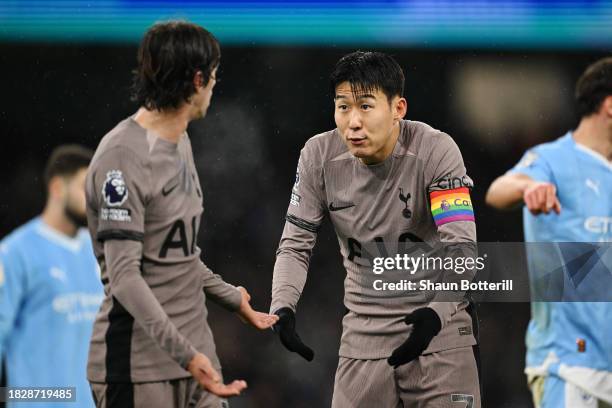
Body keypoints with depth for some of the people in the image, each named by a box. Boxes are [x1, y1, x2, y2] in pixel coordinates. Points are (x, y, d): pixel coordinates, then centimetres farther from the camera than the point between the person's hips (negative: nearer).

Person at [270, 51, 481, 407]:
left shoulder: (436, 150, -16)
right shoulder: (320, 156, -7)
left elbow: (460, 245, -22)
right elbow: (296, 244, -1)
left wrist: (437, 311, -39)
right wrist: (283, 307, -20)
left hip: (438, 322, -3)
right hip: (365, 329, 3)